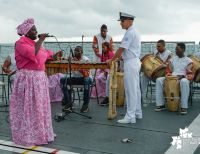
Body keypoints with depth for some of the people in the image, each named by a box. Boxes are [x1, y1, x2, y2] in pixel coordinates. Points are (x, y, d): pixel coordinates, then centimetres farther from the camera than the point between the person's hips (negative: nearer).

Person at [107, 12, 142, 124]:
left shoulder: (130, 33, -16)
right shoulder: (134, 32, 16)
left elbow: (122, 49, -17)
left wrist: (112, 60, -7)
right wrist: (118, 57, 13)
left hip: (130, 63, -10)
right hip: (135, 62, 10)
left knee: (130, 90, -6)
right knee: (136, 89, 15)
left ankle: (130, 116, -1)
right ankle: (137, 113, 24)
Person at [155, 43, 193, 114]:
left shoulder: (188, 60, 7)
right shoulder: (173, 59, 19)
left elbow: (189, 72, -2)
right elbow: (169, 70, 15)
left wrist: (183, 76, -22)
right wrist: (169, 74, -8)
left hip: (183, 78, -4)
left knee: (184, 82, -42)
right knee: (159, 80, -23)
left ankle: (184, 107, -37)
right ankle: (161, 104, -22)